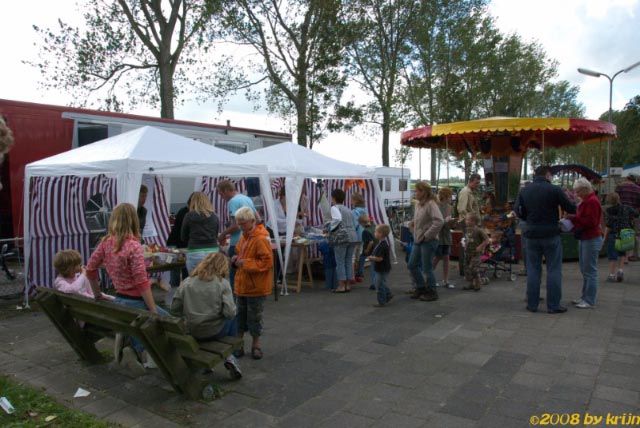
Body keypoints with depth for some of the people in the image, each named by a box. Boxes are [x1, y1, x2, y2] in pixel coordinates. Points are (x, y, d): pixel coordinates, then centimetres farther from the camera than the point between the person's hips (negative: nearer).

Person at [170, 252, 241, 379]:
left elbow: (174, 310, -1)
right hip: (214, 332, -3)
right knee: (233, 320, 27)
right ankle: (229, 357, 24)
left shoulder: (186, 282, -2)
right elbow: (230, 313, -17)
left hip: (191, 332, 3)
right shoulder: (222, 283, -11)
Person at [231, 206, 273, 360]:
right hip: (242, 284, 8)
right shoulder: (244, 236, 8)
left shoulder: (261, 239, -19)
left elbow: (267, 262, -22)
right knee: (241, 315, 16)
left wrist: (246, 263, -23)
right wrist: (236, 258, 2)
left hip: (256, 287, -8)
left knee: (254, 317, 6)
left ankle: (256, 344, 23)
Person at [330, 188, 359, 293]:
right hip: (353, 236, 7)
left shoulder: (334, 208, -1)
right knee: (349, 261, 12)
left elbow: (338, 220, -17)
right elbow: (353, 223, 17)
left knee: (340, 262, 1)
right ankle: (348, 285, 16)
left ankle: (341, 286, 3)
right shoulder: (347, 209, 22)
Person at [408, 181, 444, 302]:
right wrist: (414, 222, 6)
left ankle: (431, 292, 17)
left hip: (428, 241, -9)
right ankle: (421, 288, 28)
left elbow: (439, 221, -27)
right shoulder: (418, 204, 10)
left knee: (427, 268, 1)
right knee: (412, 265, 12)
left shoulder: (431, 204, -17)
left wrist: (426, 235, -22)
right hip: (418, 241, 9)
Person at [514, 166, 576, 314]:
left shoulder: (524, 191, 2)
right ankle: (553, 305, 7)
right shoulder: (554, 190, -9)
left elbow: (517, 210, 2)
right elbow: (570, 208, -3)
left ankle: (532, 304, 13)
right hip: (551, 234, -3)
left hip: (532, 234, 4)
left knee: (533, 269, 10)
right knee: (554, 270, 5)